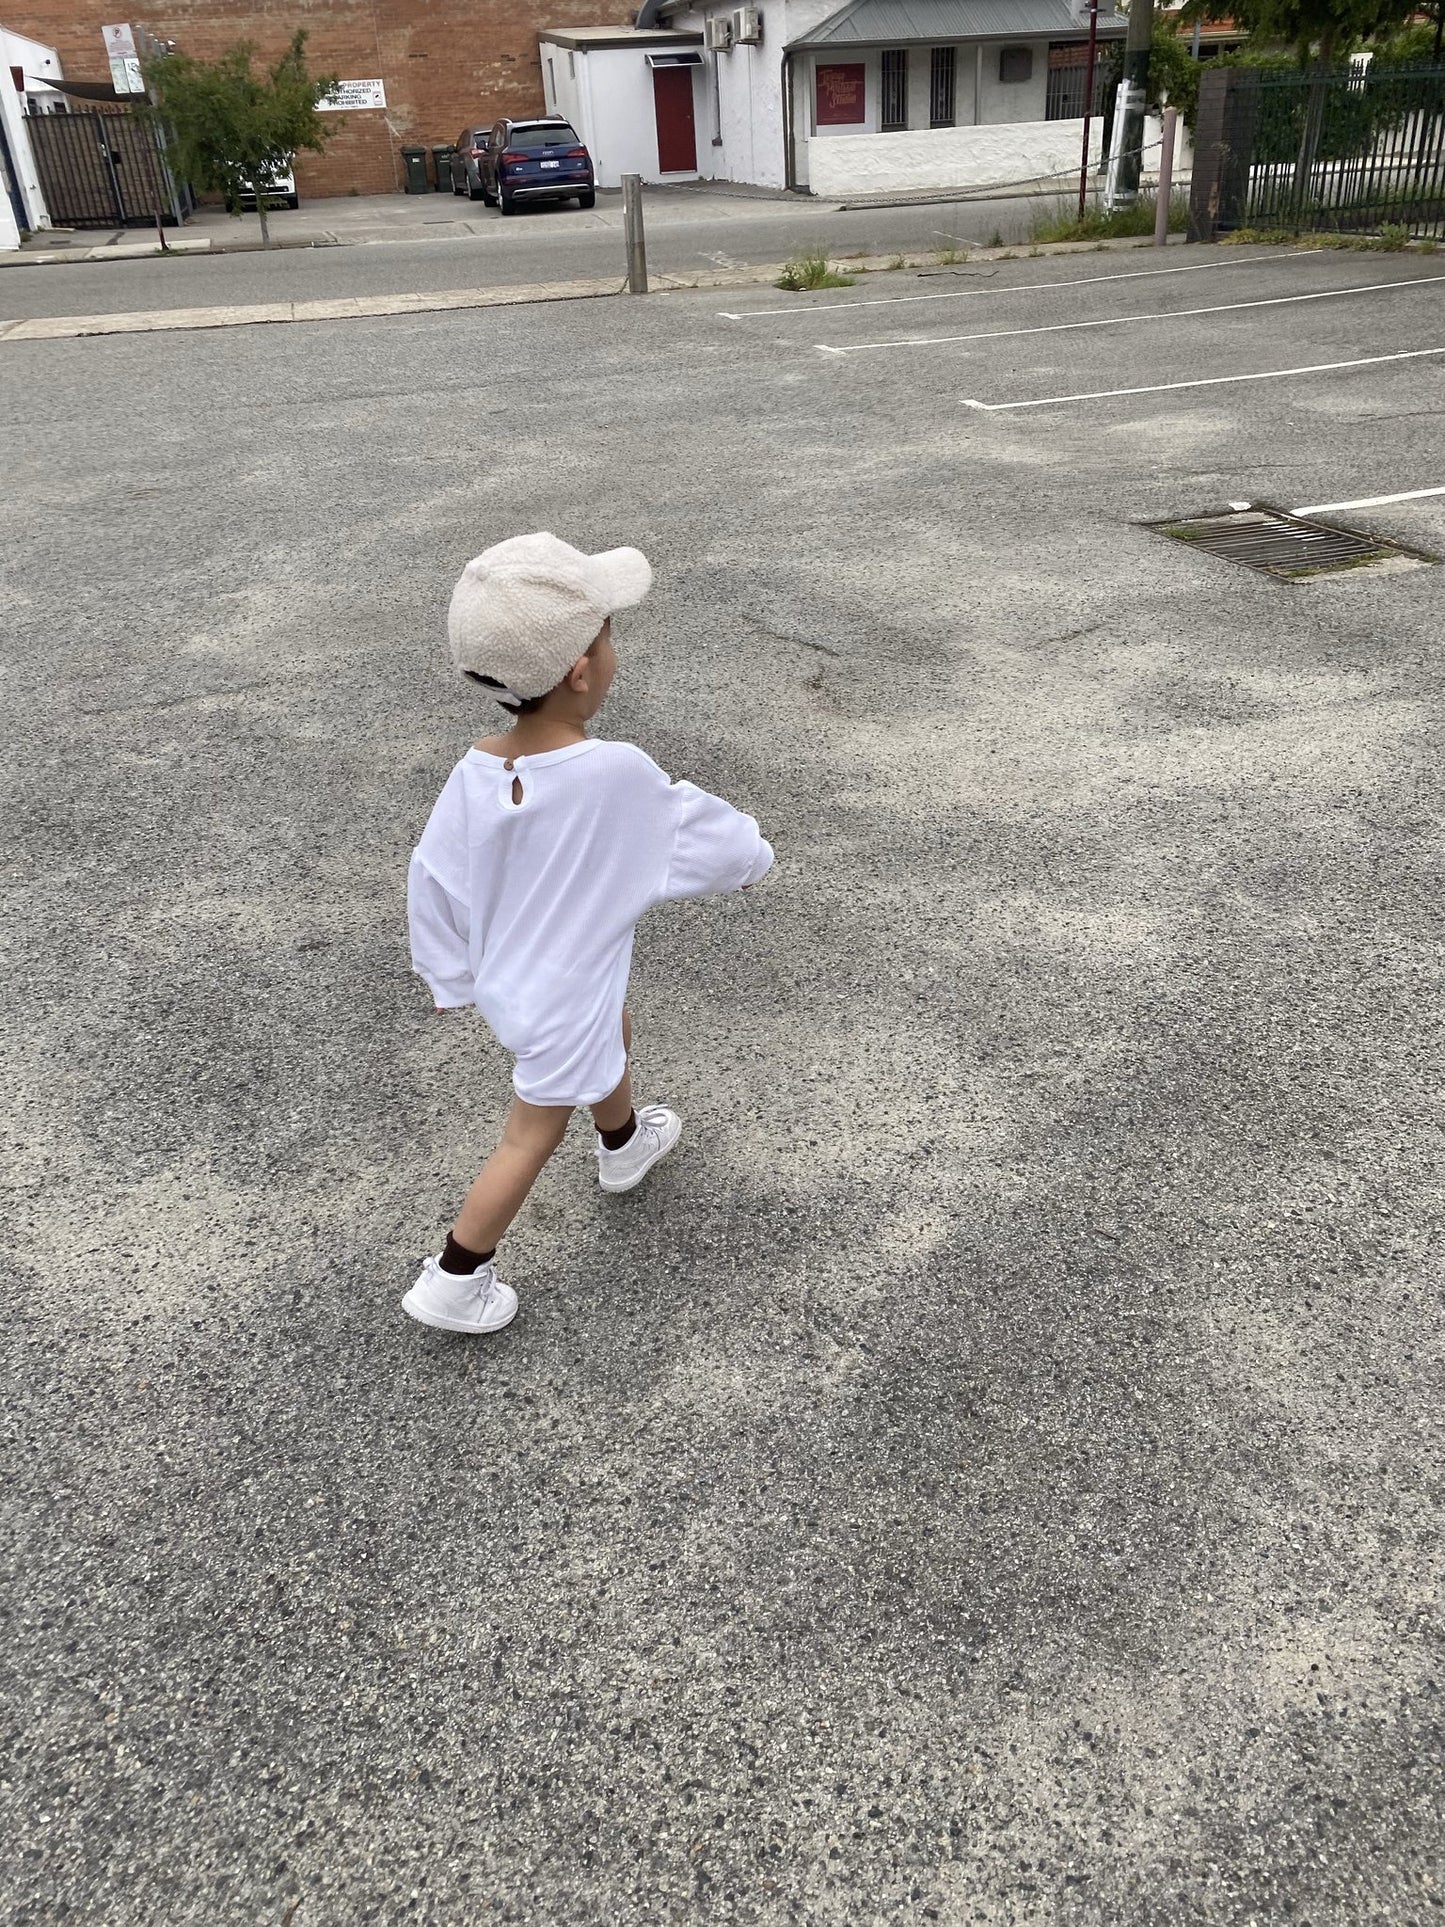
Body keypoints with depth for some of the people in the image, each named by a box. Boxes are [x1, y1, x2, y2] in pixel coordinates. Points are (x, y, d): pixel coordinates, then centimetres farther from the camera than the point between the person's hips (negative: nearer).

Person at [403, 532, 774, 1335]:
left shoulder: (473, 774, -17)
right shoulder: (615, 774, -33)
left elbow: (433, 883, -6)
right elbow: (697, 828, -15)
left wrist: (454, 974, 11)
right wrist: (750, 854, 7)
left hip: (506, 976, 7)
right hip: (563, 998, -7)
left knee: (614, 1032, 33)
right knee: (533, 1137, 12)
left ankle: (625, 1144, 61)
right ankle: (454, 1282, 25)